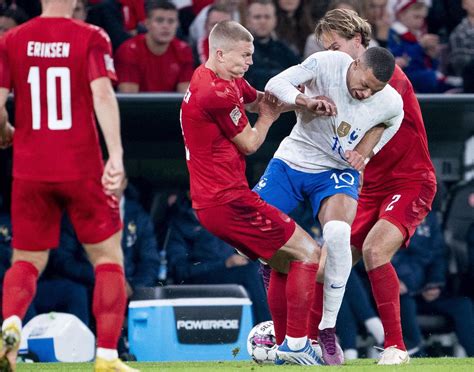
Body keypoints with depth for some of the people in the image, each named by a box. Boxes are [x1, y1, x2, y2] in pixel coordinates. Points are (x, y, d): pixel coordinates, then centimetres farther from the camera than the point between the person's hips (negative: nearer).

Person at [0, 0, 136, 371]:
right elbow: (102, 94, -16)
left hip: (30, 170, 2)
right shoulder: (91, 38, -3)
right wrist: (116, 154, -22)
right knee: (108, 257, 11)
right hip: (82, 169, -2)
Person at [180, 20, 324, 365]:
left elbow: (261, 100, 23)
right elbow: (249, 143, -9)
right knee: (308, 254, -5)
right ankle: (295, 343, -8)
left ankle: (284, 346, 20)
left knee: (284, 261, 20)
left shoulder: (228, 82, 11)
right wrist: (268, 117, 12)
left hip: (212, 200, 10)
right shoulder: (218, 93, -19)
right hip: (229, 200, -10)